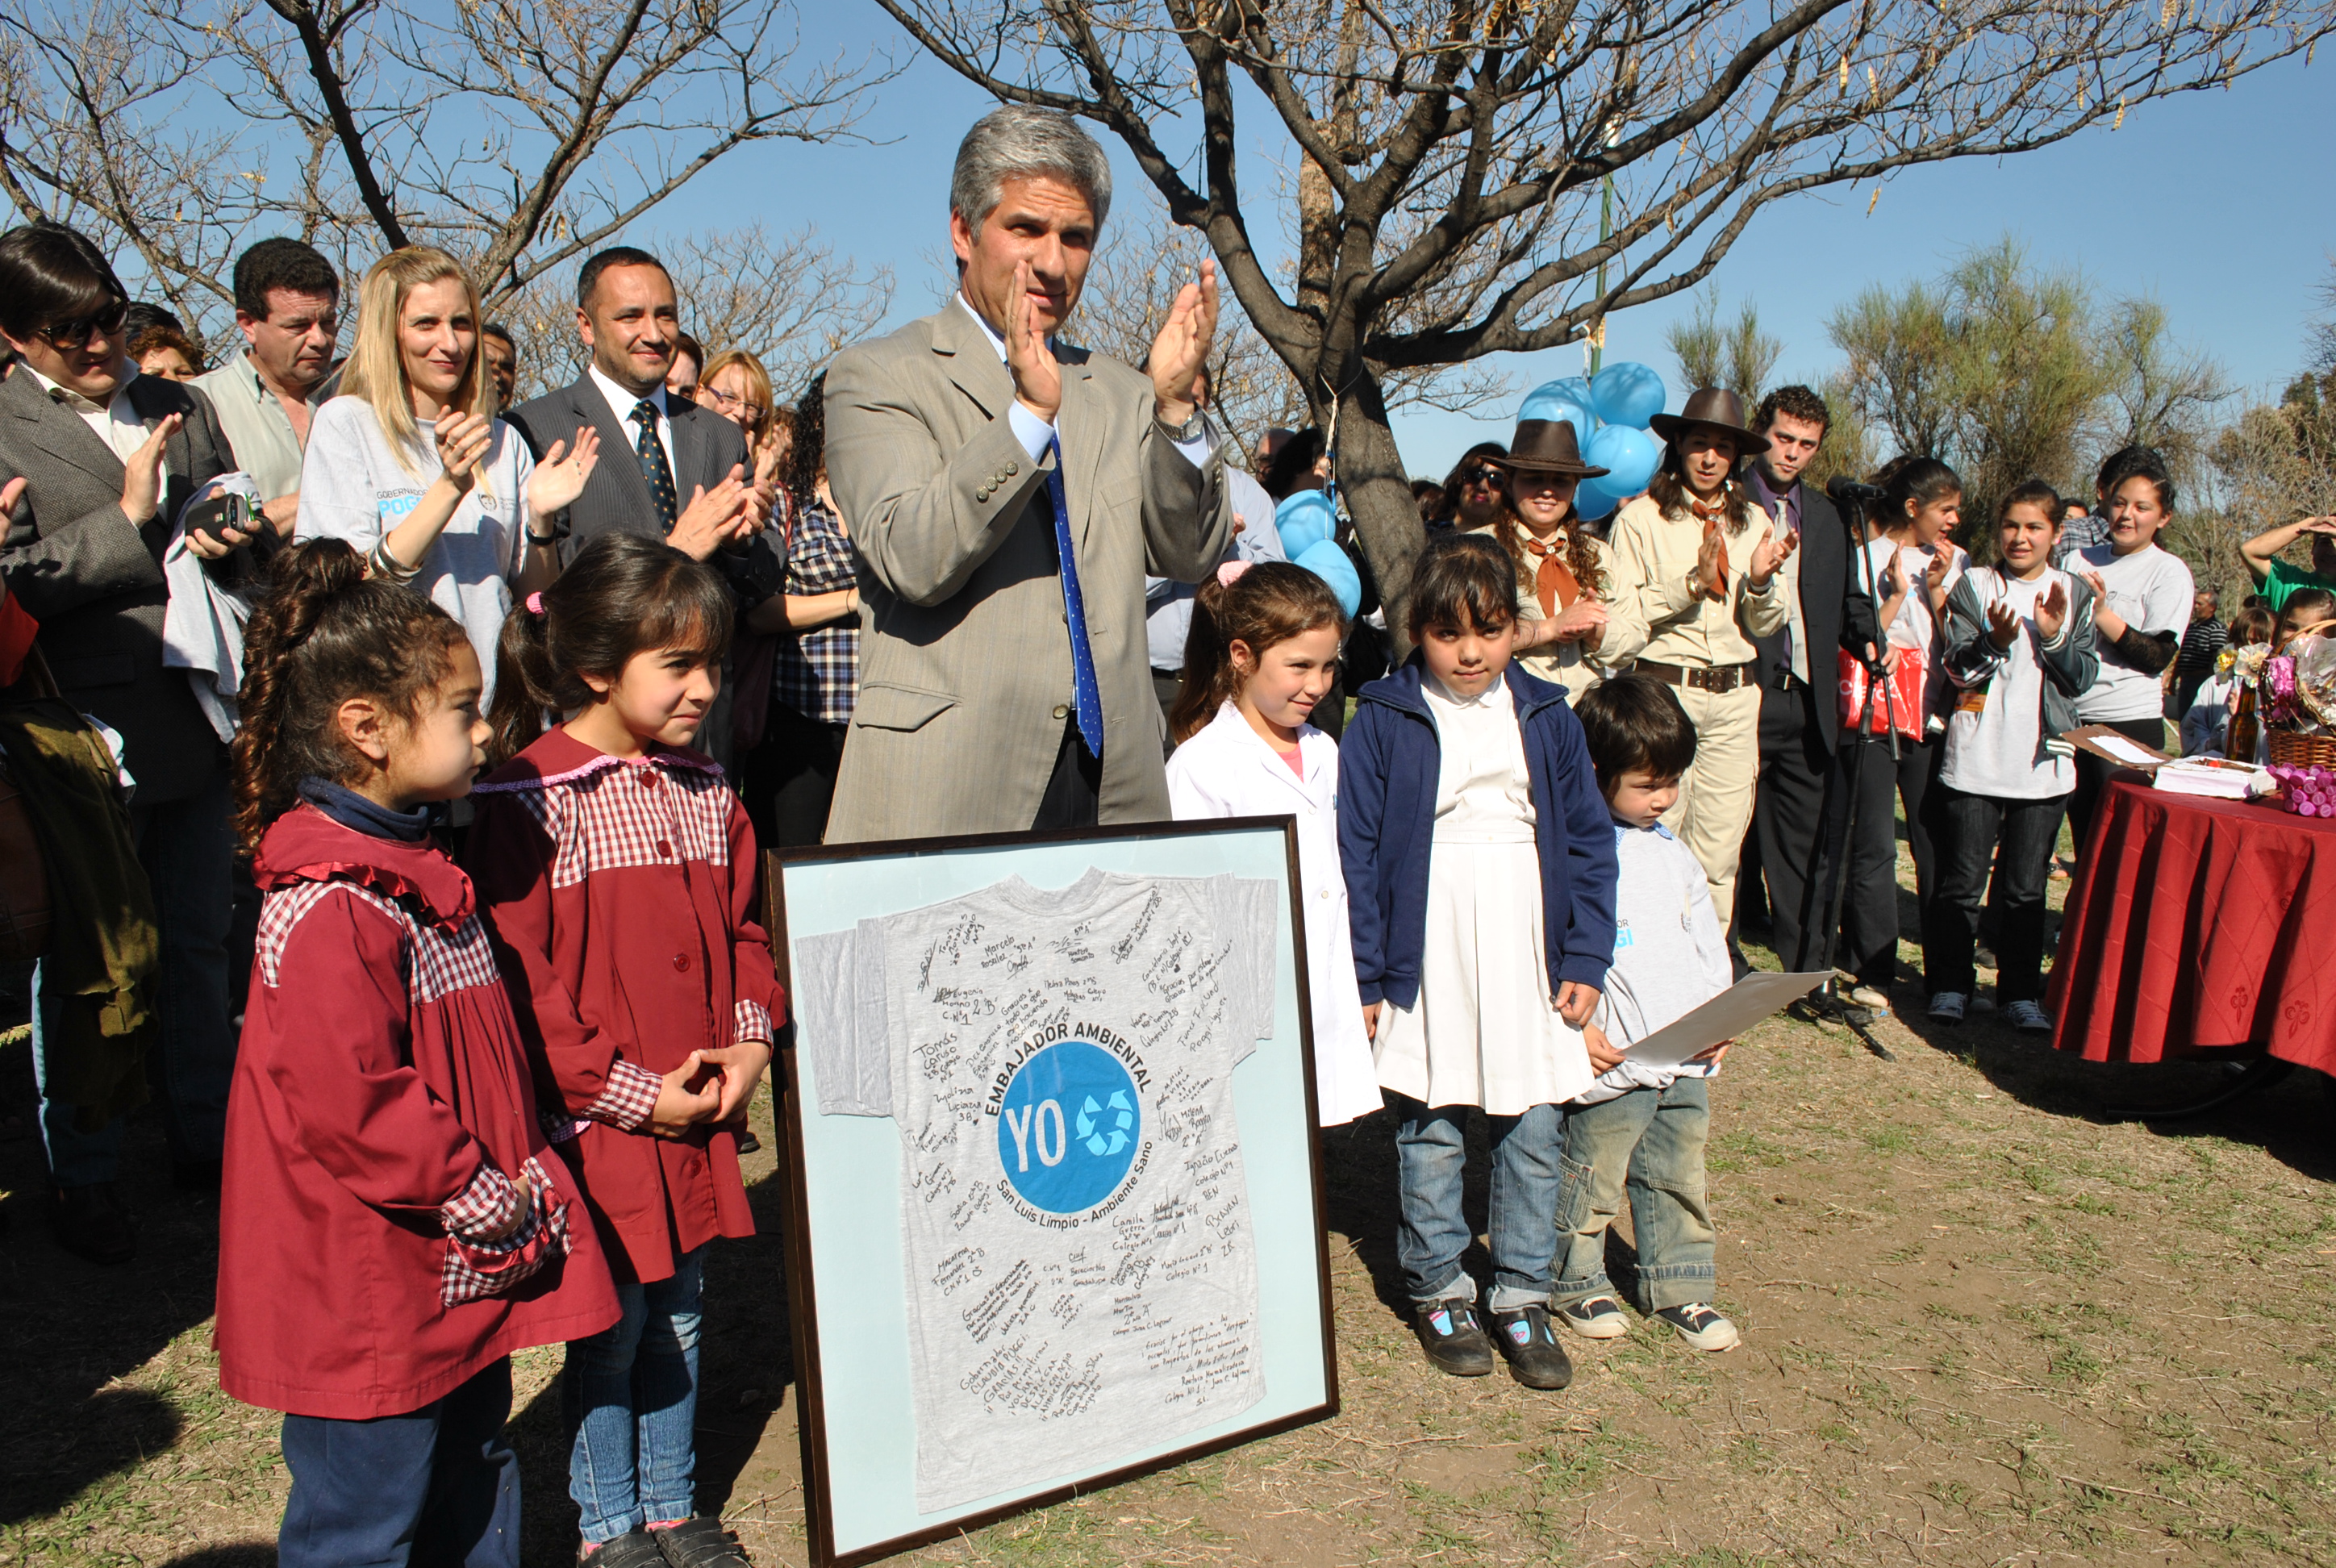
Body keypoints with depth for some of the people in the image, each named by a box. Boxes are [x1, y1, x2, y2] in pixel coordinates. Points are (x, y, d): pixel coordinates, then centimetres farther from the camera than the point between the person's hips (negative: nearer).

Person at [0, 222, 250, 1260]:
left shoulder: (185, 409, 13)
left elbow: (247, 538, 20)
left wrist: (234, 540, -1)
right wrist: (128, 520, -16)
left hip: (201, 716, 4)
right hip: (89, 734, -4)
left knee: (198, 945, 14)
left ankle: (205, 1139, 29)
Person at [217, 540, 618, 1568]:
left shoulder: (410, 871, 9)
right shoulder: (330, 907, -24)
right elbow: (345, 1100, -27)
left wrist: (521, 1180, 11)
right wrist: (487, 1202, -19)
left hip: (461, 1268, 10)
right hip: (367, 1292, -9)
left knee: (473, 1484, 23)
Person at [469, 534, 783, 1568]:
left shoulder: (706, 792, 6)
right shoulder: (528, 803, -14)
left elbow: (744, 929, 14)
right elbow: (520, 980, -16)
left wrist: (749, 1042, -1)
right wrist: (632, 1092, -16)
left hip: (699, 1114, 6)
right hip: (596, 1124, -6)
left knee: (675, 1319, 19)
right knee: (607, 1331, 10)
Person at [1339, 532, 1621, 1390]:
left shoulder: (1546, 720, 7)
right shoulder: (1384, 721, -2)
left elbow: (1589, 844, 9)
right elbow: (1356, 852, -2)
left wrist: (1586, 961, 2)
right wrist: (1362, 975, -6)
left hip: (1530, 958, 3)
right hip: (1426, 960, -2)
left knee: (1533, 1136, 7)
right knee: (1429, 1136, 7)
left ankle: (1522, 1296, 22)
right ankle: (1438, 1291, 24)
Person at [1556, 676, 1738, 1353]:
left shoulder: (1673, 853, 11)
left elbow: (1706, 939, 17)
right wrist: (1583, 1029, -20)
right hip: (1610, 1061, -7)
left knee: (1680, 1177, 17)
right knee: (1591, 1178, 6)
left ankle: (1680, 1285, 31)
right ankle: (1575, 1281, 24)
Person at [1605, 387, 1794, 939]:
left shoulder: (1753, 520, 13)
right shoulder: (1641, 518, -1)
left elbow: (1767, 625, 13)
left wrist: (1760, 582, -7)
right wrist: (1691, 583, -15)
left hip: (1735, 695, 4)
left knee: (1720, 849, 6)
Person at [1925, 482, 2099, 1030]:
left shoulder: (2075, 593, 9)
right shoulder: (1975, 585, 3)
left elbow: (2083, 678, 4)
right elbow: (1958, 671, -3)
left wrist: (2054, 635, -11)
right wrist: (1994, 641, -21)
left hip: (2044, 759, 2)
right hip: (1975, 757, -1)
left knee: (2025, 887, 8)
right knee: (1960, 880, 2)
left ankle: (2019, 992, 18)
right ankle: (1949, 985, 15)